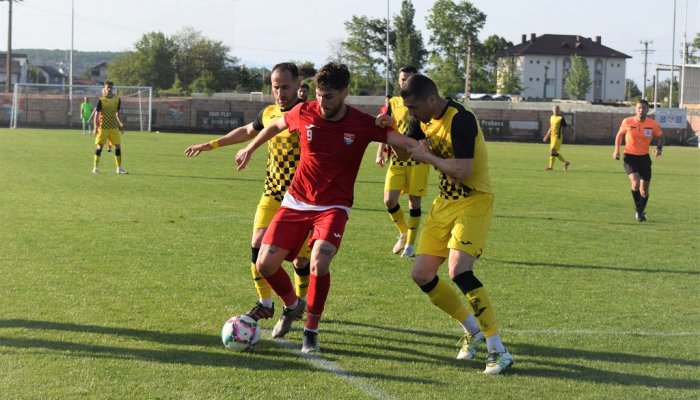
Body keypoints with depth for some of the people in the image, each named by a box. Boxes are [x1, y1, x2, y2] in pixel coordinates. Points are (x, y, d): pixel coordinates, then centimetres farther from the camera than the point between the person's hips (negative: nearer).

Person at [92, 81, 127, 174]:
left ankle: (119, 168, 8)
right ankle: (95, 167, 6)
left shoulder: (117, 99, 6)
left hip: (114, 127, 3)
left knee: (118, 146, 0)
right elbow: (96, 114, -5)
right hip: (103, 127, -3)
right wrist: (95, 127, -12)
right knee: (99, 146, -3)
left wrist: (121, 125, 12)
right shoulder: (101, 100, -4)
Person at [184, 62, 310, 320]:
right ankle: (265, 303, 6)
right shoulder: (268, 113, 9)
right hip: (272, 193, 5)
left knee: (300, 259, -1)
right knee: (258, 245, -10)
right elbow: (247, 131, 28)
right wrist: (211, 145, 31)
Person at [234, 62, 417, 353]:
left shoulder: (363, 125, -13)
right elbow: (276, 125, 15)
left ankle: (311, 331, -4)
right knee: (265, 264, -5)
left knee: (319, 262, -27)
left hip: (333, 206, -3)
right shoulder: (304, 113, -7)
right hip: (296, 202, 3)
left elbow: (406, 142, -17)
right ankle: (292, 306, 29)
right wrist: (250, 149, 26)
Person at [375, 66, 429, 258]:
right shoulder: (392, 103, 9)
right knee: (389, 200, -6)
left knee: (414, 201, 0)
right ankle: (404, 233, 20)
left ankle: (410, 243, 13)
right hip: (397, 159, 3)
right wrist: (380, 152, 2)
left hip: (418, 159, -2)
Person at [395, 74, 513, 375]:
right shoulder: (424, 119, 4)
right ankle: (473, 330, 22)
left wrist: (428, 157, -18)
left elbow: (463, 170, -31)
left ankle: (498, 350, -19)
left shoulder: (461, 120, -22)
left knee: (458, 270, -26)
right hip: (445, 203, 9)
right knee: (421, 274, 4)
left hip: (473, 202, -9)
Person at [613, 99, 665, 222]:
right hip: (630, 157, -2)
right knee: (635, 183, -24)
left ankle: (641, 212, 30)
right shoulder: (627, 122, -8)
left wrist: (659, 148, -12)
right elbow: (619, 134, 9)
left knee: (644, 191, 4)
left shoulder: (653, 124, -7)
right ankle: (638, 210, -5)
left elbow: (661, 137, 8)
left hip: (644, 158, 2)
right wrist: (616, 150, 0)